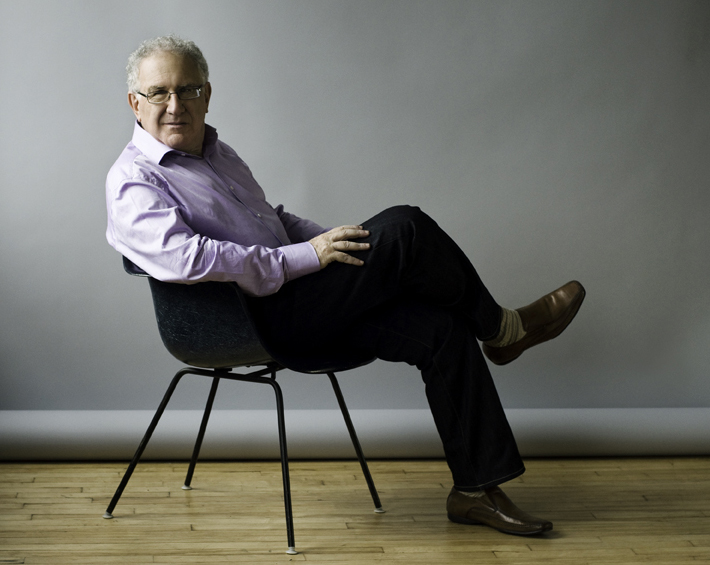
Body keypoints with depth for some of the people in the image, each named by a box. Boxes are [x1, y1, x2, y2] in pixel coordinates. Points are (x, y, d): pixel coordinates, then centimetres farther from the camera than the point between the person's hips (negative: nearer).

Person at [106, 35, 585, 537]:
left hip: (296, 297, 9)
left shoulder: (216, 151, 20)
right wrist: (307, 257, -22)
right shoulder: (134, 181, -8)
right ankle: (500, 329, 3)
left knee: (442, 329, -8)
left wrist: (335, 244, 11)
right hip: (264, 317, -9)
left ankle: (476, 489, -2)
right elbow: (184, 258, -25)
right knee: (405, 227, -20)